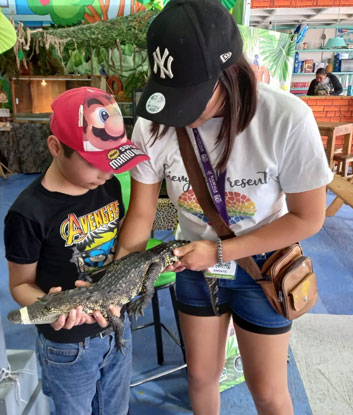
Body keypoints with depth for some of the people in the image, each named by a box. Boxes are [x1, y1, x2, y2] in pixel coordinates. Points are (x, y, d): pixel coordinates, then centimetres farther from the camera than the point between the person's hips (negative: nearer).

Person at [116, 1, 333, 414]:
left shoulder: (286, 119, -29)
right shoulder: (152, 125, -21)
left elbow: (307, 218, -18)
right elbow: (141, 213, -10)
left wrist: (220, 252, -22)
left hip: (262, 266, -2)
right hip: (194, 263, 2)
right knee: (201, 375, 19)